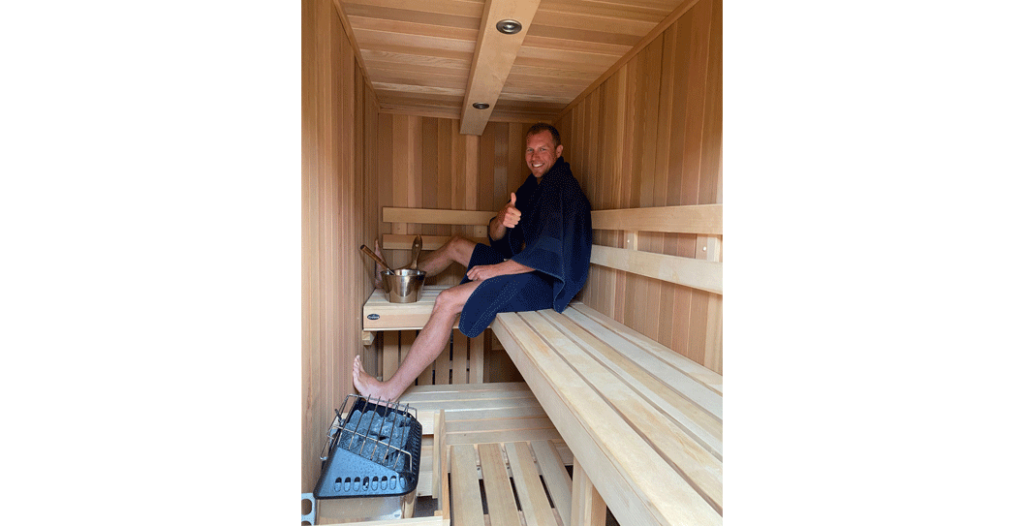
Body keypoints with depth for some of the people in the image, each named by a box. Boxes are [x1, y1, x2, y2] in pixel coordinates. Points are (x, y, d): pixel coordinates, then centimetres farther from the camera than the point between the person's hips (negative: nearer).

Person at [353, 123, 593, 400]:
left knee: (448, 301, -21)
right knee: (456, 245, 19)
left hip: (543, 282, -9)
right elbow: (495, 236, 6)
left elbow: (549, 254, -27)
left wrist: (495, 269, -20)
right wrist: (503, 219, -19)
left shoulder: (563, 188, -16)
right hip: (522, 264, 9)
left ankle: (391, 390, -11)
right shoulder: (534, 185, 12)